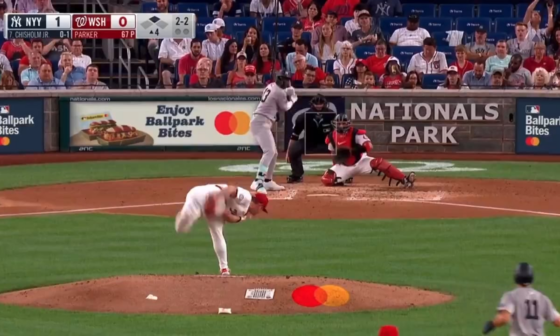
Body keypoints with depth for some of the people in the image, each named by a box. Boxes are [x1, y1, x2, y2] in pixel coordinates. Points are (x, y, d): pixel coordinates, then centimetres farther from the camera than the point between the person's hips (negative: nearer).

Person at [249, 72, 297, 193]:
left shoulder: (271, 86, 15)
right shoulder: (280, 92, -11)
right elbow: (284, 107, 4)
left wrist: (287, 94, 11)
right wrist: (292, 100, 21)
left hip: (260, 122, 10)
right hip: (261, 122, -10)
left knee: (273, 152, 17)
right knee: (269, 151, -21)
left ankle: (268, 181, 23)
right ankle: (258, 182, -32)